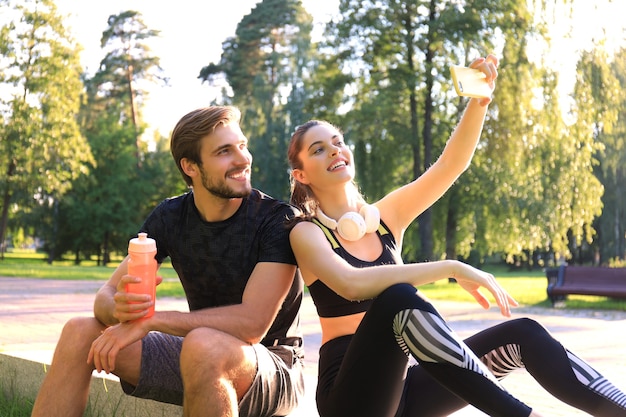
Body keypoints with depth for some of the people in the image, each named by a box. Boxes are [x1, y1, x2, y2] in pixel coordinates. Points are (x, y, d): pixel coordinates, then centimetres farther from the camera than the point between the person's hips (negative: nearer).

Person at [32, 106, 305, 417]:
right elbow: (105, 296, -4)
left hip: (272, 369, -5)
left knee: (204, 345, -39)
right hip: (199, 357, 6)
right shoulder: (170, 216, -1)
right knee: (80, 332, -8)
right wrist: (118, 308, -30)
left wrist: (150, 321, -27)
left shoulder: (277, 219, -17)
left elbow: (252, 323, -26)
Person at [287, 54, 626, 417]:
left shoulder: (384, 216, 9)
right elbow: (352, 284, -27)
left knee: (522, 333, -11)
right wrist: (452, 269, -28)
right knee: (399, 299, -34)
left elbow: (450, 165, -4)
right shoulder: (307, 233, -6)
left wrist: (479, 101, -20)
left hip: (399, 384, 6)